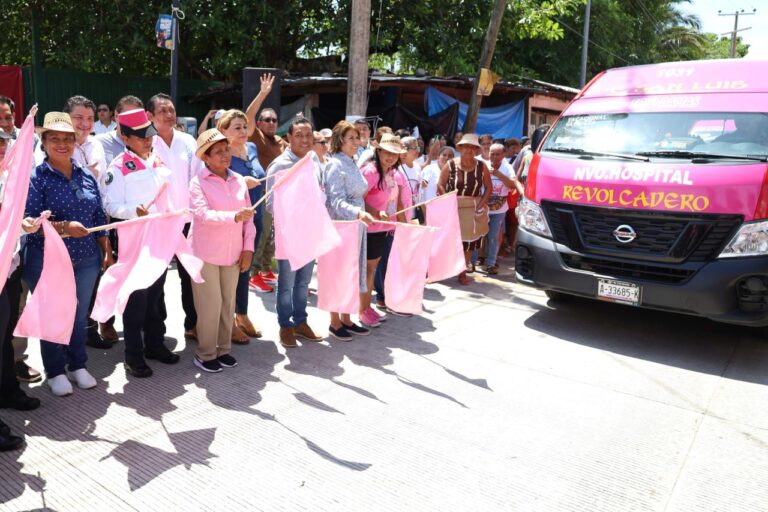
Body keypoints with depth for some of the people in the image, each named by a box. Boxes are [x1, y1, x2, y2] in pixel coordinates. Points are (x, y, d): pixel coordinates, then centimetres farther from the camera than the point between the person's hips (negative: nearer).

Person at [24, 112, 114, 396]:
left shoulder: (87, 177, 6)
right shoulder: (35, 178, -10)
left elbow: (99, 217, 10)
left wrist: (107, 252, 8)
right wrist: (64, 227, -29)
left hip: (86, 260, 4)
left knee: (79, 316, 15)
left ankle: (78, 365, 33)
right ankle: (55, 372, 27)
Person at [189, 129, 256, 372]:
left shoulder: (239, 180, 5)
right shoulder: (198, 183, -9)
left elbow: (249, 218, 7)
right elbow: (203, 215, -23)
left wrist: (248, 247, 0)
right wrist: (235, 216, -36)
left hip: (233, 253, 4)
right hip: (206, 254, -4)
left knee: (228, 303, 12)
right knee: (210, 305, 0)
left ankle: (223, 349, 28)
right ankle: (205, 354, 16)